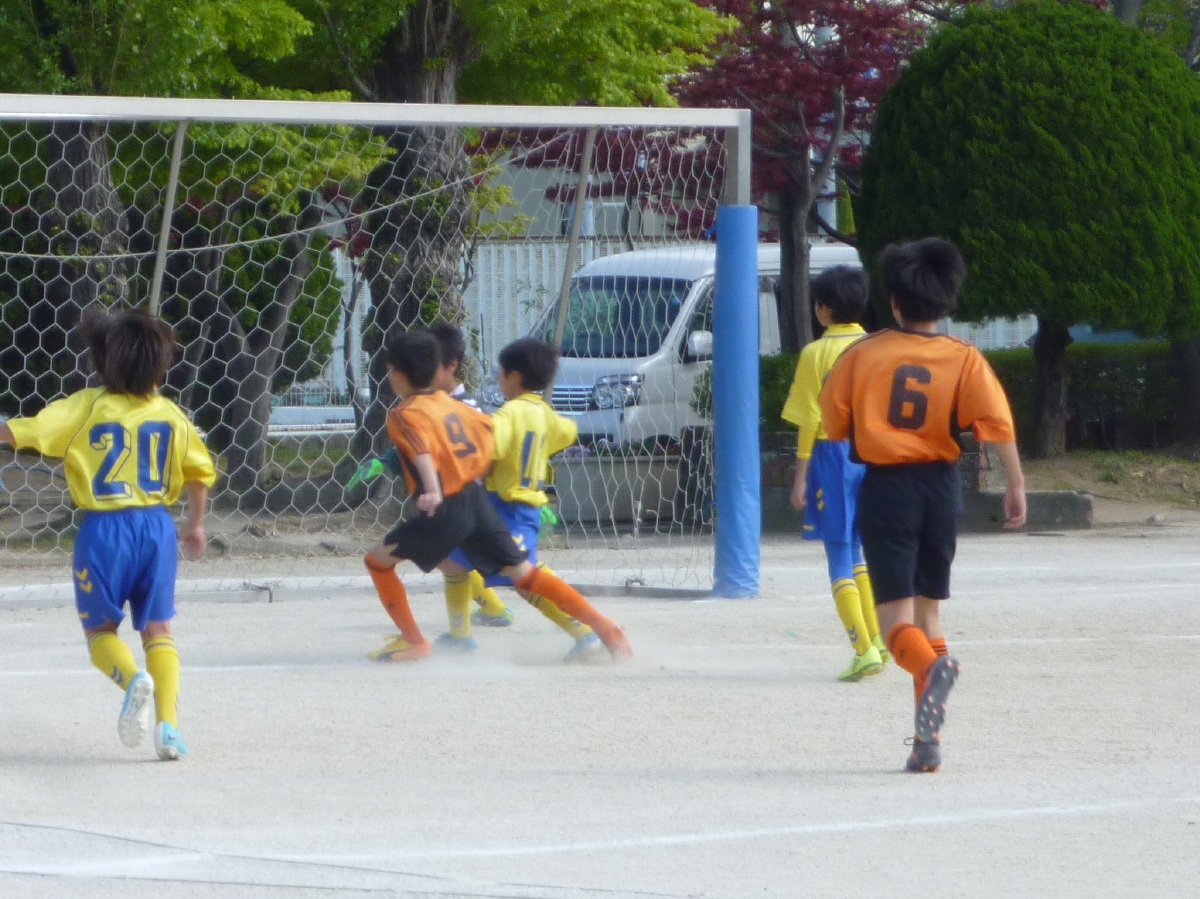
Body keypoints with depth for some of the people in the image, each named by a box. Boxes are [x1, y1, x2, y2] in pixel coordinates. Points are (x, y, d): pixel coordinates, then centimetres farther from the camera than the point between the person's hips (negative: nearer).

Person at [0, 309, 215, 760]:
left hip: (104, 529, -3)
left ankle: (133, 677, -21)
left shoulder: (86, 406, -6)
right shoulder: (170, 414, 5)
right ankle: (168, 723, -6)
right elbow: (200, 472, 15)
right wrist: (196, 524, 30)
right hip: (156, 526, 3)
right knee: (157, 628, 10)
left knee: (101, 629, 12)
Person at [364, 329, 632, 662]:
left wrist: (431, 491, -41)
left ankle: (412, 641, 5)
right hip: (477, 499, 7)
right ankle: (601, 625, -1)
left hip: (447, 509, -7)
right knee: (522, 572, 10)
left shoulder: (403, 415, -6)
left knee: (377, 559, 8)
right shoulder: (450, 404, 16)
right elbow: (491, 432, 22)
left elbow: (421, 450, -25)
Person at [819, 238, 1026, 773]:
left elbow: (834, 423, 2)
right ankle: (928, 740, 10)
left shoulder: (863, 354, -2)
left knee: (895, 613, -2)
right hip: (941, 487, 2)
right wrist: (1016, 486, -10)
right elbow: (996, 422, -13)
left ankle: (931, 666, -38)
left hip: (885, 487, -2)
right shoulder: (964, 359, -1)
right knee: (929, 608, 15)